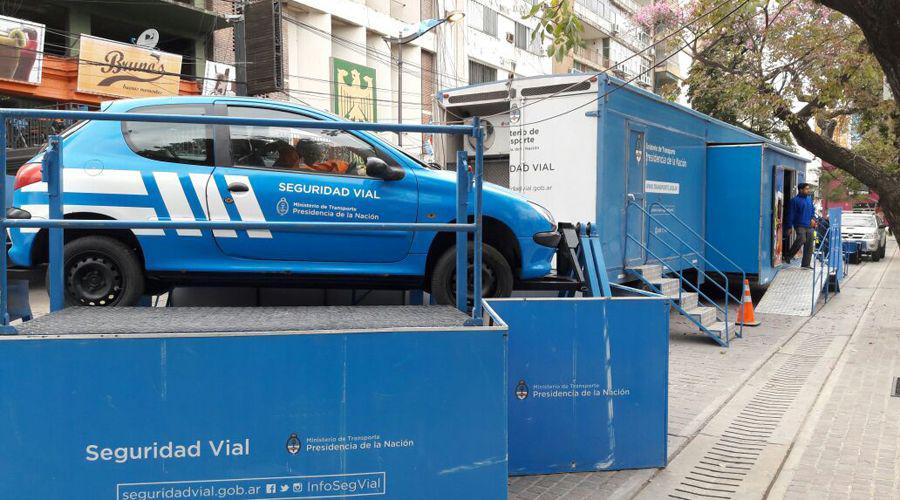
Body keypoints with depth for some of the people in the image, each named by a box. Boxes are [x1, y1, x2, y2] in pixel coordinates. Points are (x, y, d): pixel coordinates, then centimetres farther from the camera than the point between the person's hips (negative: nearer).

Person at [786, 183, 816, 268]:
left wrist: (813, 218, 4)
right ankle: (789, 256, -5)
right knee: (801, 240, -25)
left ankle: (806, 264, 9)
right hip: (800, 225, -6)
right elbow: (791, 214, -4)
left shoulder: (809, 198, 15)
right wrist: (790, 226, -7)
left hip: (809, 226, 6)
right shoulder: (795, 200, -3)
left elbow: (813, 209, 24)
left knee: (809, 245, 3)